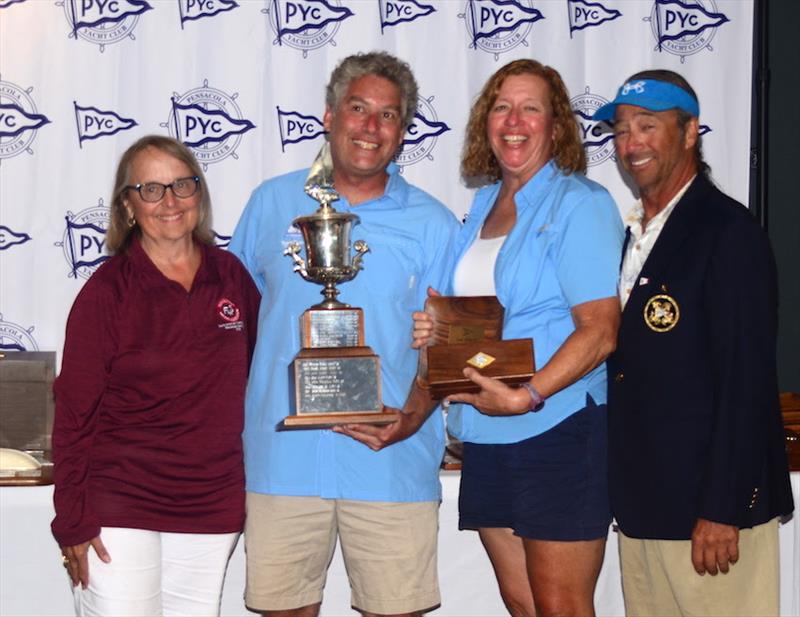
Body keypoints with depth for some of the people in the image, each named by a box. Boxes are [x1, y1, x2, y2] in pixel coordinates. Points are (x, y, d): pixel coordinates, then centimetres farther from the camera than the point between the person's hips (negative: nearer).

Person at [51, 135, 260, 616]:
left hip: (213, 505, 4)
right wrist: (74, 522, -8)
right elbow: (74, 415, -5)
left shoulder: (231, 275, 4)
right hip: (121, 509, -3)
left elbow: (258, 368, 16)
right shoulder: (107, 290, -6)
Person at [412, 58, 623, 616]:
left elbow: (600, 330, -17)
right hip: (485, 435, 7)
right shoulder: (484, 204, 15)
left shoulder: (579, 203, -8)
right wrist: (437, 330, 4)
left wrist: (527, 396, -25)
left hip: (558, 429, -7)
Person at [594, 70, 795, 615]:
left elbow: (747, 380, -17)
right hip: (640, 502, 8)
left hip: (705, 508, -8)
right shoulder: (633, 234, 15)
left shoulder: (729, 232, -11)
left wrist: (722, 510, -19)